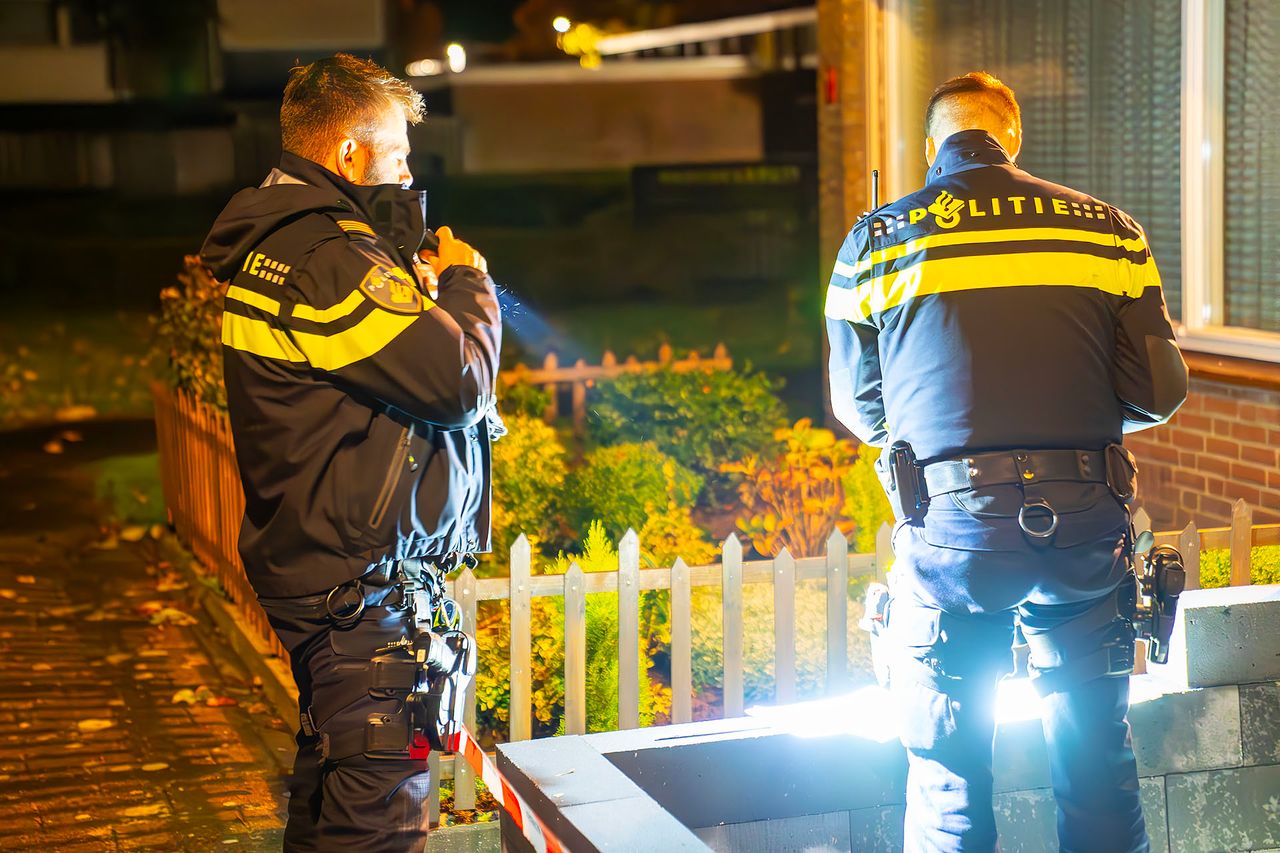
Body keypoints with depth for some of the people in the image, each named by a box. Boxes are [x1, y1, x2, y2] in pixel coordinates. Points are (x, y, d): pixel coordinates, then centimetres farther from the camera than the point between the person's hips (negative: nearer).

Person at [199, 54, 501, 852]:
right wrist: (467, 283, -6)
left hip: (316, 566, 11)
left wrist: (421, 295, 4)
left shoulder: (274, 243, 13)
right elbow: (462, 381, -23)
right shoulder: (327, 260, -22)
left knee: (331, 774, 23)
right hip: (358, 581, -11)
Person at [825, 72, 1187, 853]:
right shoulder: (1110, 229, 4)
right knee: (1099, 759, 14)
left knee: (948, 772, 10)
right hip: (1085, 523, 1)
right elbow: (1159, 394, 3)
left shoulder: (876, 241, 3)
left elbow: (859, 409, 10)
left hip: (952, 525, -1)